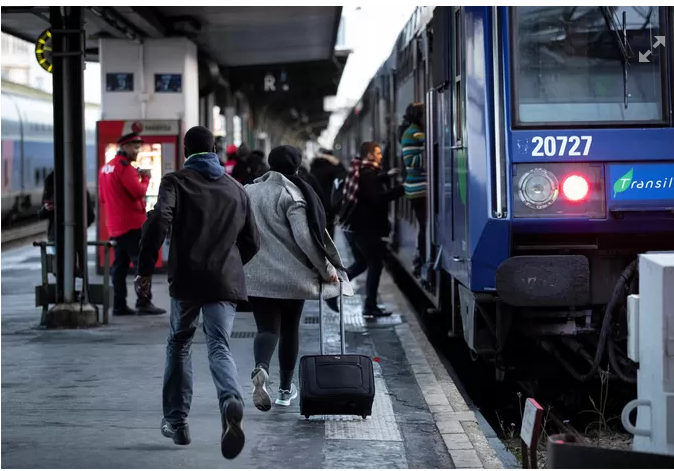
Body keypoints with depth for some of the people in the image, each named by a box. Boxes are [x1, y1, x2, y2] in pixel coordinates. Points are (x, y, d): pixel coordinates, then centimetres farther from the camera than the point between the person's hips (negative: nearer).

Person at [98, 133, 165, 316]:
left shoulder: (105, 168, 14)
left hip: (115, 225, 9)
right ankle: (144, 303, -10)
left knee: (120, 265, 9)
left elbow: (102, 197, 19)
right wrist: (145, 178, -1)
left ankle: (119, 305, 7)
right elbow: (139, 191, -20)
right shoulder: (124, 167, -13)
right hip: (132, 224, -9)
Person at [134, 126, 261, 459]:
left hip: (187, 280, -2)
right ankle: (232, 401, -36)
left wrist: (145, 270, -9)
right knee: (219, 347, -5)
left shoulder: (176, 181, 2)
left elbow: (158, 222, -16)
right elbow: (252, 241, 18)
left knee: (179, 345, 17)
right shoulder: (236, 189, 16)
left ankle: (177, 422, 20)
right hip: (226, 281, 2)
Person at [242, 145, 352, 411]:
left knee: (267, 328, 1)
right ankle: (286, 389, 21)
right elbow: (304, 237, -16)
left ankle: (261, 369, -31)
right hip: (291, 275, -3)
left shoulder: (248, 192, 7)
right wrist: (326, 269, -8)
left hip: (255, 275, 3)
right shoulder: (291, 194, -9)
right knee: (290, 329, 13)